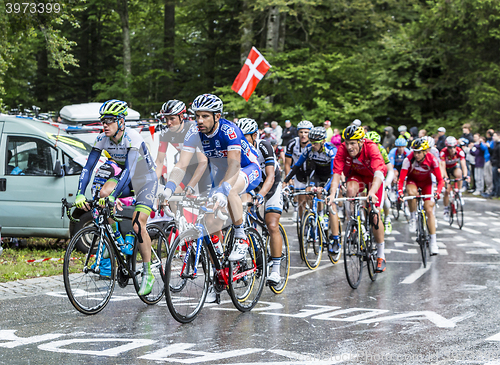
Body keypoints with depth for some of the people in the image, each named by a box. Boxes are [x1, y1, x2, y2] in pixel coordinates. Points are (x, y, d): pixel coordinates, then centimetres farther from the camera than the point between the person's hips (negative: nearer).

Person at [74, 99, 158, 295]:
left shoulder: (132, 138, -31)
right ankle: (115, 237, -2)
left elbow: (129, 170, -40)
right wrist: (80, 194, -30)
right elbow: (88, 167, -17)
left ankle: (148, 274, -6)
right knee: (103, 193, -23)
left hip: (146, 180, -6)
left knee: (138, 225, -19)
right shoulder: (102, 139, -14)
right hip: (127, 179, 6)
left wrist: (113, 196, -50)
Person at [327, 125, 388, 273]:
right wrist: (332, 193, -47)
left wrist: (372, 192, -64)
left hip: (373, 178, -2)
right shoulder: (342, 150, -26)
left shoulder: (371, 148, -35)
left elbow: (378, 173, -47)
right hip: (356, 175, 2)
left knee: (375, 216, -10)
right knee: (351, 189, -33)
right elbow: (336, 173, -31)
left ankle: (381, 256, 2)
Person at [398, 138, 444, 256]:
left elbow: (440, 180, -23)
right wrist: (400, 193, -46)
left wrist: (437, 192, -41)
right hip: (412, 181, 0)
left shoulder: (432, 160, -28)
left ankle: (433, 242, -4)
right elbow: (401, 180, -28)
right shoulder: (408, 160, -30)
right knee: (412, 192, -38)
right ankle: (413, 218, -16)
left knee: (429, 210, -11)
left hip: (426, 182, 0)